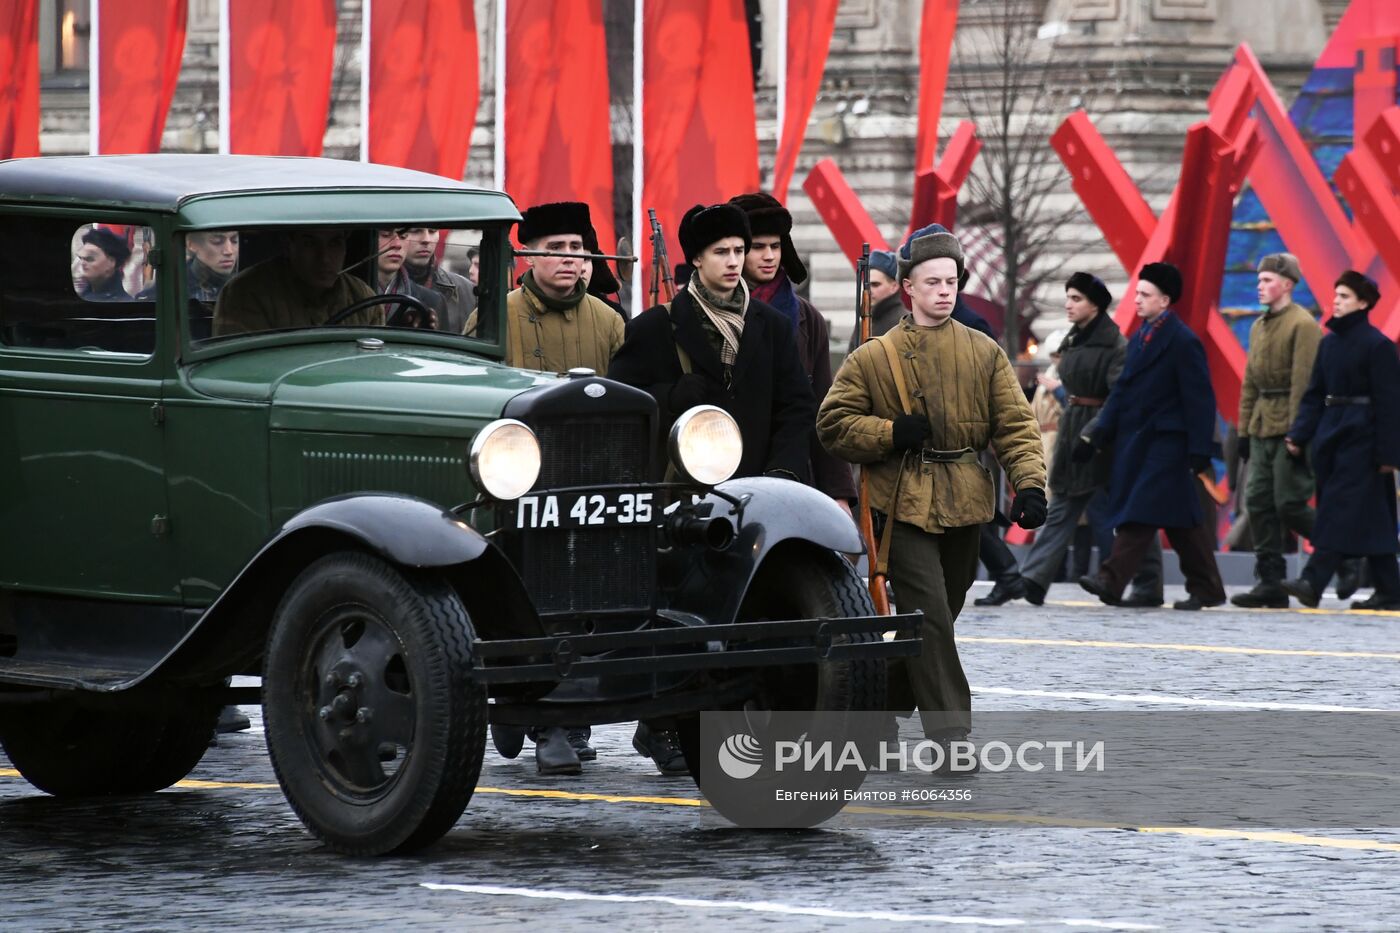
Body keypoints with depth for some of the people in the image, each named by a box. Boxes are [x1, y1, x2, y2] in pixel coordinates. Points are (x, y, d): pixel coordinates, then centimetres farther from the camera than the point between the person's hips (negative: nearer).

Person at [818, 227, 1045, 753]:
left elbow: (1015, 425, 4)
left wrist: (1029, 484, -10)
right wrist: (892, 434, -13)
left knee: (937, 618, 11)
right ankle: (950, 734, -14)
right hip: (904, 506, -4)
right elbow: (833, 424, 2)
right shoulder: (873, 358, 1)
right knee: (930, 618, -14)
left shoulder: (985, 354, 8)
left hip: (964, 508, 4)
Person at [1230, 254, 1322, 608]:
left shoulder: (1303, 325, -10)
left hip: (1291, 430, -8)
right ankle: (1270, 584, 4)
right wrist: (1244, 429, 15)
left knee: (1289, 504, -10)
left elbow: (1304, 383, -16)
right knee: (1258, 502, 2)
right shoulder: (1259, 327, 16)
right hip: (1263, 429, 8)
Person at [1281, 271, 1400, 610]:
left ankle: (1313, 582, -21)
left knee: (1341, 509, -13)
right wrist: (1299, 434, 2)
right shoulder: (1329, 342, 12)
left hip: (1360, 435, -7)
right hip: (1331, 435, 7)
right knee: (1371, 518, 10)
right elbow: (1314, 393, 13)